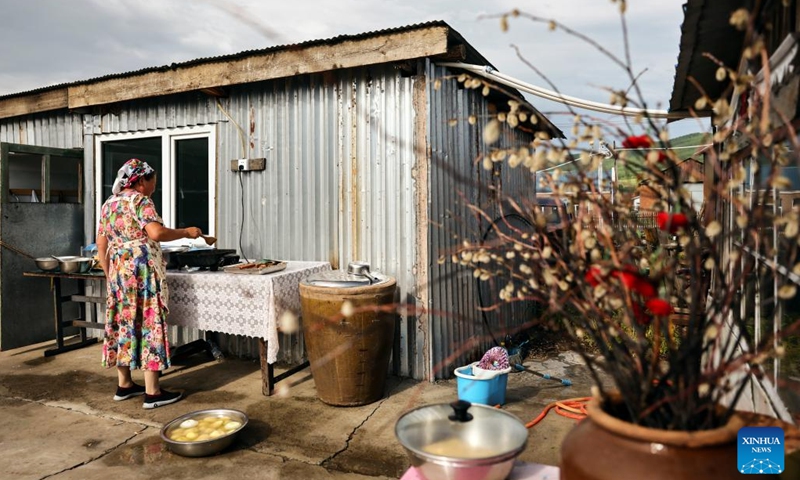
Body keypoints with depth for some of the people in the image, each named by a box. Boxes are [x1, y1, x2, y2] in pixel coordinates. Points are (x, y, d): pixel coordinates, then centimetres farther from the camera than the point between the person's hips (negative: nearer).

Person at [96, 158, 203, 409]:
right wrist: (186, 232, -11)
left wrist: (109, 274, 20)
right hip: (141, 268, -8)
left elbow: (101, 245, 16)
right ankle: (152, 392, -4)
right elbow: (156, 232, -23)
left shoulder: (108, 204, 16)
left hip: (118, 269, 8)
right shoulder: (140, 201, -8)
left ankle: (124, 384, 22)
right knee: (149, 323, -6)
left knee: (123, 322, 13)